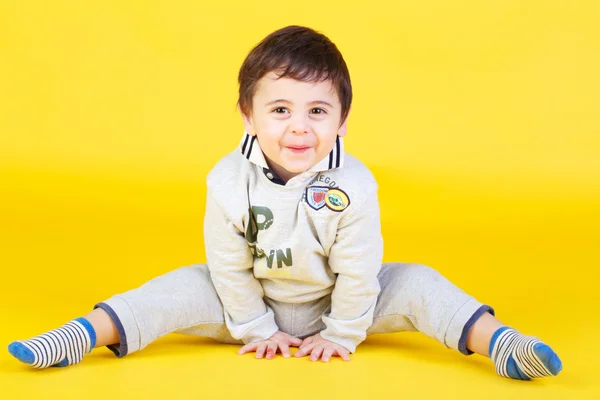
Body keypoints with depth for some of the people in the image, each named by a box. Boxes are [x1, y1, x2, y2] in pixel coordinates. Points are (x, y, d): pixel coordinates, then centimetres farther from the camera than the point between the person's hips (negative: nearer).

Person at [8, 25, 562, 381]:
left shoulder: (354, 186, -25)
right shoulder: (228, 182, -22)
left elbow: (358, 272, -16)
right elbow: (228, 264, -11)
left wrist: (341, 334, -10)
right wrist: (256, 327, -6)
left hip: (337, 306, 0)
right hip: (257, 305, 1)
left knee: (416, 285, -18)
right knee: (186, 288, -17)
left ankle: (499, 344, -14)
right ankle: (81, 337, -14)